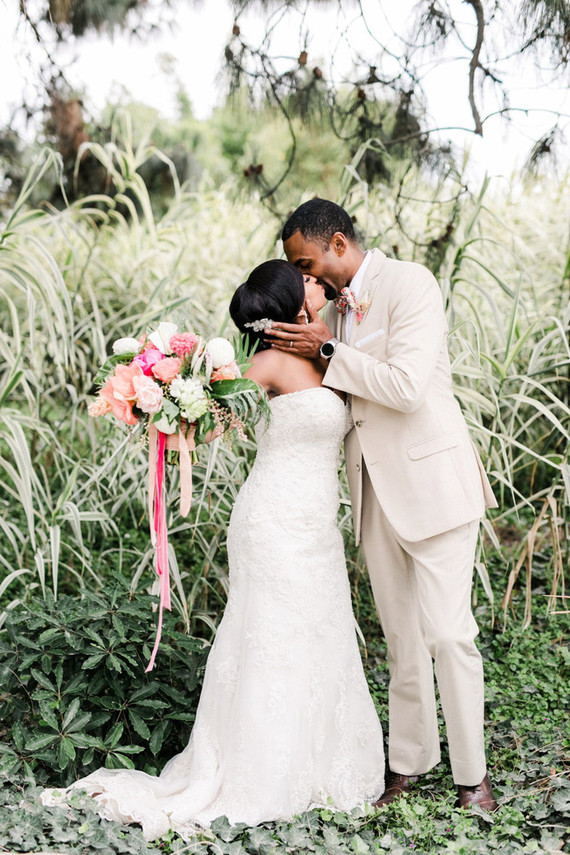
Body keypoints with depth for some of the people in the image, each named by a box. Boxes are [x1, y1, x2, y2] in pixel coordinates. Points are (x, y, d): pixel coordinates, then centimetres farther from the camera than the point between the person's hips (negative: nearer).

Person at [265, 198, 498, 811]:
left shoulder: (410, 284, -11)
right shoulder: (336, 309, 13)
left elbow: (406, 387, -22)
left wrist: (326, 352, -15)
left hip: (432, 481, -7)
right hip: (377, 493, 7)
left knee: (448, 634, -5)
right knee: (401, 637, 13)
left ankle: (471, 775, 10)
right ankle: (408, 760, 25)